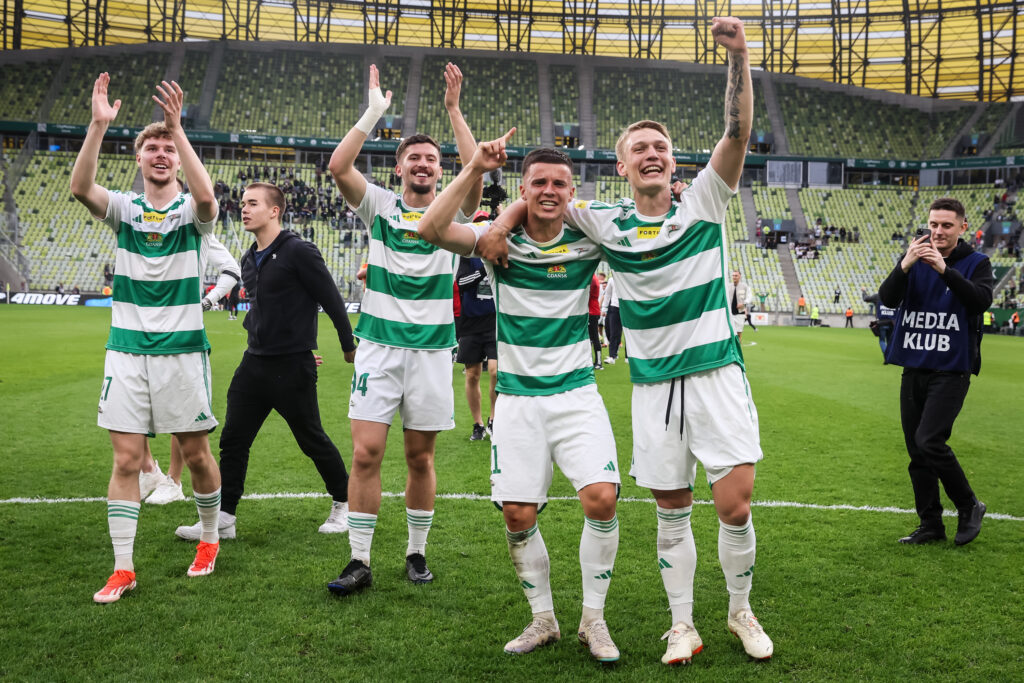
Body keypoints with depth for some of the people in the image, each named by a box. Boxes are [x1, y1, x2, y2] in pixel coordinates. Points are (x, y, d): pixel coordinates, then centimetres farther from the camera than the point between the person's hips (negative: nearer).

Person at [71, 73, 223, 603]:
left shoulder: (190, 211, 0)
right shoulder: (124, 209, 5)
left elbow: (205, 196, -25)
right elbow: (80, 188, -16)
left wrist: (177, 127, -31)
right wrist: (98, 125, -27)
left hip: (182, 349, -2)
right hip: (126, 348, 2)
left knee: (195, 454, 6)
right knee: (126, 459, 0)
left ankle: (210, 540, 29)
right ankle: (123, 568, 8)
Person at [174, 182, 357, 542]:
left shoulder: (299, 252, -13)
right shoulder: (249, 260, 11)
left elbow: (332, 300, -9)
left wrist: (349, 346, -3)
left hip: (292, 367, -7)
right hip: (254, 363, 7)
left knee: (312, 440, 4)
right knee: (233, 440, 4)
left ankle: (344, 502, 23)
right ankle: (224, 518, 12)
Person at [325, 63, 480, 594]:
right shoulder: (380, 206, 6)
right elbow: (338, 166, -10)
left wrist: (454, 112, -14)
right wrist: (374, 112, -9)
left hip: (432, 346, 0)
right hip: (379, 342, 0)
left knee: (420, 456, 7)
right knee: (366, 452, -6)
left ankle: (416, 552, 22)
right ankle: (359, 561, 4)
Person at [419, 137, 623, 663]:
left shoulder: (587, 241, -1)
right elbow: (431, 230, -17)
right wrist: (475, 168, -20)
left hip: (576, 392, 0)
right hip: (518, 397, 1)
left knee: (601, 498, -16)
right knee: (517, 514, 0)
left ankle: (593, 619, 6)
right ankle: (543, 619, 23)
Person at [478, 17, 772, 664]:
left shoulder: (702, 204, 0)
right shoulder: (606, 222, 3)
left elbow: (738, 133, -12)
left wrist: (739, 54, -23)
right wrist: (502, 223, -4)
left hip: (717, 373, -1)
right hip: (653, 382, 2)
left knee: (735, 506, -4)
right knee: (672, 512, 8)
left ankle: (741, 610, 20)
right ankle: (683, 624, 23)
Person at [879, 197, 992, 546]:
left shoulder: (976, 263, 0)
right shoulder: (913, 259, 7)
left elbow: (981, 300, -19)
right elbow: (887, 298, -7)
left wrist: (945, 270, -28)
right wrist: (905, 267, -24)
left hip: (951, 370, -4)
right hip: (913, 369, 4)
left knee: (929, 442, -16)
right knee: (916, 450, 7)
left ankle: (969, 507, 6)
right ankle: (930, 524, 19)